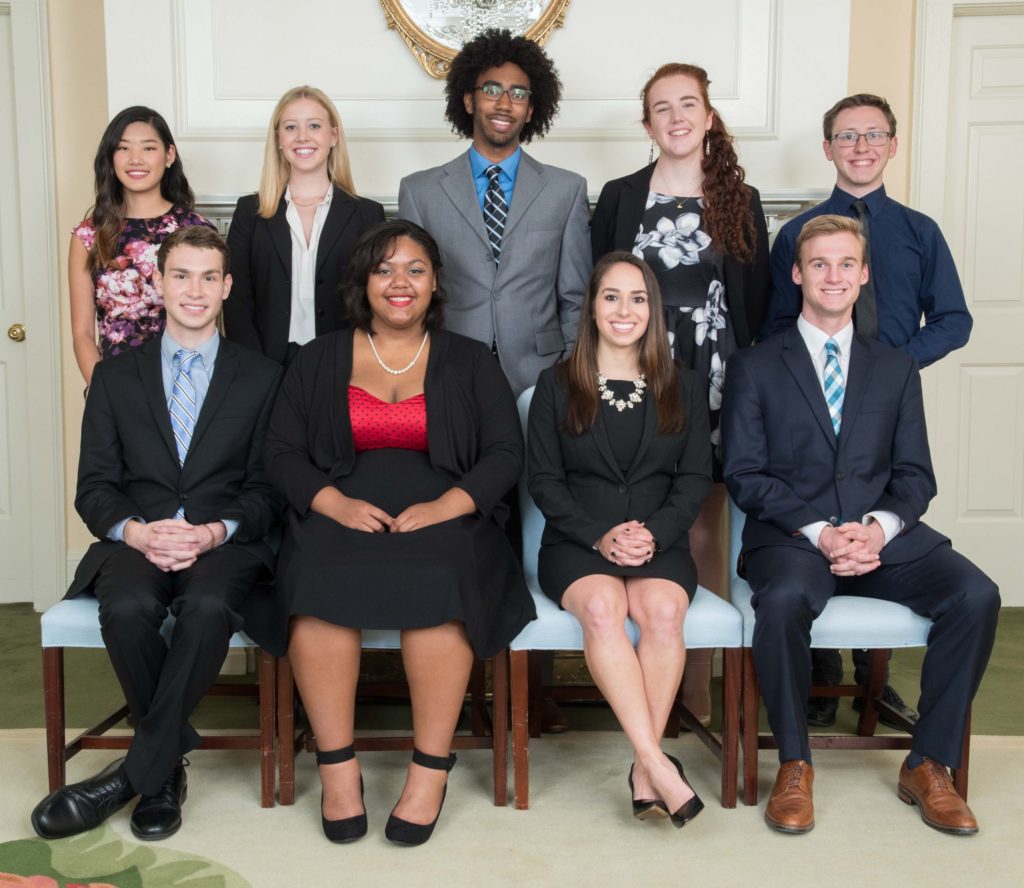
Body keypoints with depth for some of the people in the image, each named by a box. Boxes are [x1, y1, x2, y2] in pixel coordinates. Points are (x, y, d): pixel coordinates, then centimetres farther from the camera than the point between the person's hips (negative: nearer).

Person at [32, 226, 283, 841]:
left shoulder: (262, 378, 13)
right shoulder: (115, 377, 16)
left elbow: (268, 487, 6)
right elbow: (95, 487, 9)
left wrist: (215, 532, -14)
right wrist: (138, 532, -13)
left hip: (226, 543, -1)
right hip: (137, 542, 1)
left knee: (208, 607, -36)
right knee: (127, 608, -33)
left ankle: (137, 773, -21)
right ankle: (168, 764, -11)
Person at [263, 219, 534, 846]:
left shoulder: (468, 362, 17)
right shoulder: (320, 360, 19)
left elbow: (506, 453, 6)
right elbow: (283, 452, 9)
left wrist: (446, 505, -13)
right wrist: (335, 502, -12)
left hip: (443, 516, -1)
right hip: (343, 510, 1)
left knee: (434, 578, -35)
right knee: (322, 577, -33)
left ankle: (431, 770, -24)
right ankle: (338, 766, -23)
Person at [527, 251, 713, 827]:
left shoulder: (684, 388, 14)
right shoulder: (557, 386, 10)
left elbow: (695, 480, 7)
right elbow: (544, 481, 3)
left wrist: (654, 534, -12)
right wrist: (600, 536, -12)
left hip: (660, 543, 1)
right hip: (577, 544, -1)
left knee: (663, 610, -31)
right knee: (602, 607, -33)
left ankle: (644, 772, -26)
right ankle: (660, 766, -34)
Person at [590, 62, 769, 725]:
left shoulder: (741, 200, 7)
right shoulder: (620, 197, 5)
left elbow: (757, 300, 8)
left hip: (715, 386, 1)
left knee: (705, 534, 3)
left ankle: (700, 683, 13)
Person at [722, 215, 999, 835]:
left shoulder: (897, 369, 17)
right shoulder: (754, 368, 8)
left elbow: (915, 475, 10)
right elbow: (745, 475, 0)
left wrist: (880, 525, -12)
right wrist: (817, 531, -14)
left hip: (883, 535, 3)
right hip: (790, 535, -3)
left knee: (977, 595, -23)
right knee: (785, 598, -36)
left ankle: (929, 765, -7)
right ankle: (794, 765, -14)